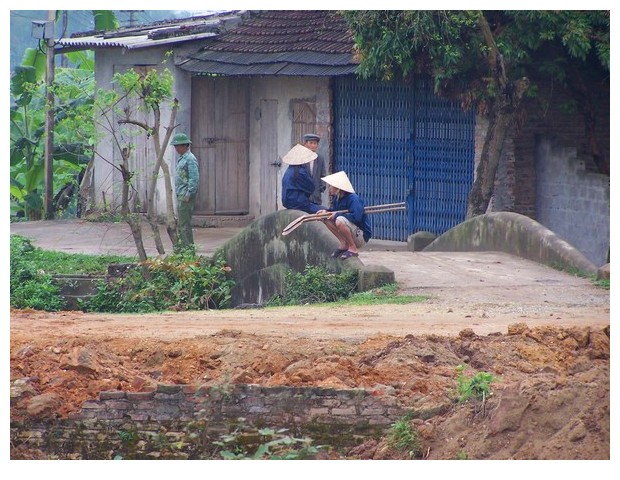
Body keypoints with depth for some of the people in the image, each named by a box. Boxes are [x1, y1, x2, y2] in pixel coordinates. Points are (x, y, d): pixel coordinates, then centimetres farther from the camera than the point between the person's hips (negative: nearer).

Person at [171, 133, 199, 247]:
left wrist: (188, 195, -22)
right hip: (180, 195, 10)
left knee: (184, 224, -10)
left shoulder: (190, 159, -14)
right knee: (181, 224, 13)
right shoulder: (182, 158, 18)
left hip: (186, 196, -10)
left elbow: (194, 179, -20)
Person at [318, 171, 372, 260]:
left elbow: (356, 216, -35)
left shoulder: (354, 199, -22)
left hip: (362, 236, -9)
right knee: (325, 219, 2)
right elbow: (334, 210, 20)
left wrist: (336, 215, -24)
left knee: (339, 221, -34)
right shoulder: (337, 199, 4)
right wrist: (326, 211, -4)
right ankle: (344, 244, 3)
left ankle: (353, 249, -18)